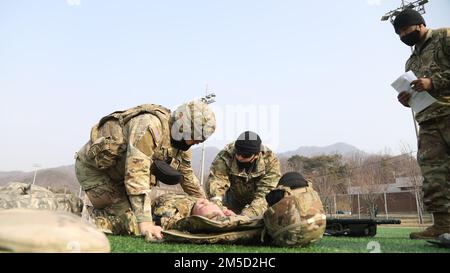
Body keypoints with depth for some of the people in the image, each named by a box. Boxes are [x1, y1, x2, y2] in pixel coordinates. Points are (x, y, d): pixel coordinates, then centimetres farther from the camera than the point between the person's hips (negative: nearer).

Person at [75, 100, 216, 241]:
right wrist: (145, 223, -42)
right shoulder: (150, 125, -33)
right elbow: (137, 173, -39)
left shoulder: (181, 140, -6)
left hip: (118, 173, 8)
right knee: (133, 225, -18)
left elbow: (188, 177, 9)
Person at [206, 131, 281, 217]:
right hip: (234, 201, 1)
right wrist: (216, 202, -58)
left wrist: (247, 214, -49)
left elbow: (265, 194, -35)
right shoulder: (225, 156, -28)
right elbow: (216, 180, -37)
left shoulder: (270, 161, -29)